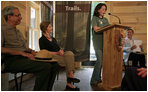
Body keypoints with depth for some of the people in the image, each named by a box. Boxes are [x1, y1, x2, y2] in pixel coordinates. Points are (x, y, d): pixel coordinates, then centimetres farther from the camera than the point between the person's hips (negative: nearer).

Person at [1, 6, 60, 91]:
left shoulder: (18, 31, 28)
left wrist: (31, 51, 9)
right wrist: (21, 52, -18)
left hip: (26, 58, 8)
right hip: (14, 60, -8)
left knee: (55, 65, -10)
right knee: (46, 66, -30)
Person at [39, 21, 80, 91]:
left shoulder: (53, 39, 26)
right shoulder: (42, 40, 3)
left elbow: (59, 49, 21)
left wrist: (61, 51, -3)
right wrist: (57, 53, -16)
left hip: (58, 56, 6)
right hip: (51, 57, -6)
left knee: (70, 53, -24)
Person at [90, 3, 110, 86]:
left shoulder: (105, 19, 22)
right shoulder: (95, 18, 4)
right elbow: (96, 29, -10)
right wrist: (105, 27, -11)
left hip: (105, 41, 6)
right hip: (98, 42, -6)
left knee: (102, 60, 4)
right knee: (100, 60, -12)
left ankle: (98, 78, 15)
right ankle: (94, 80, -4)